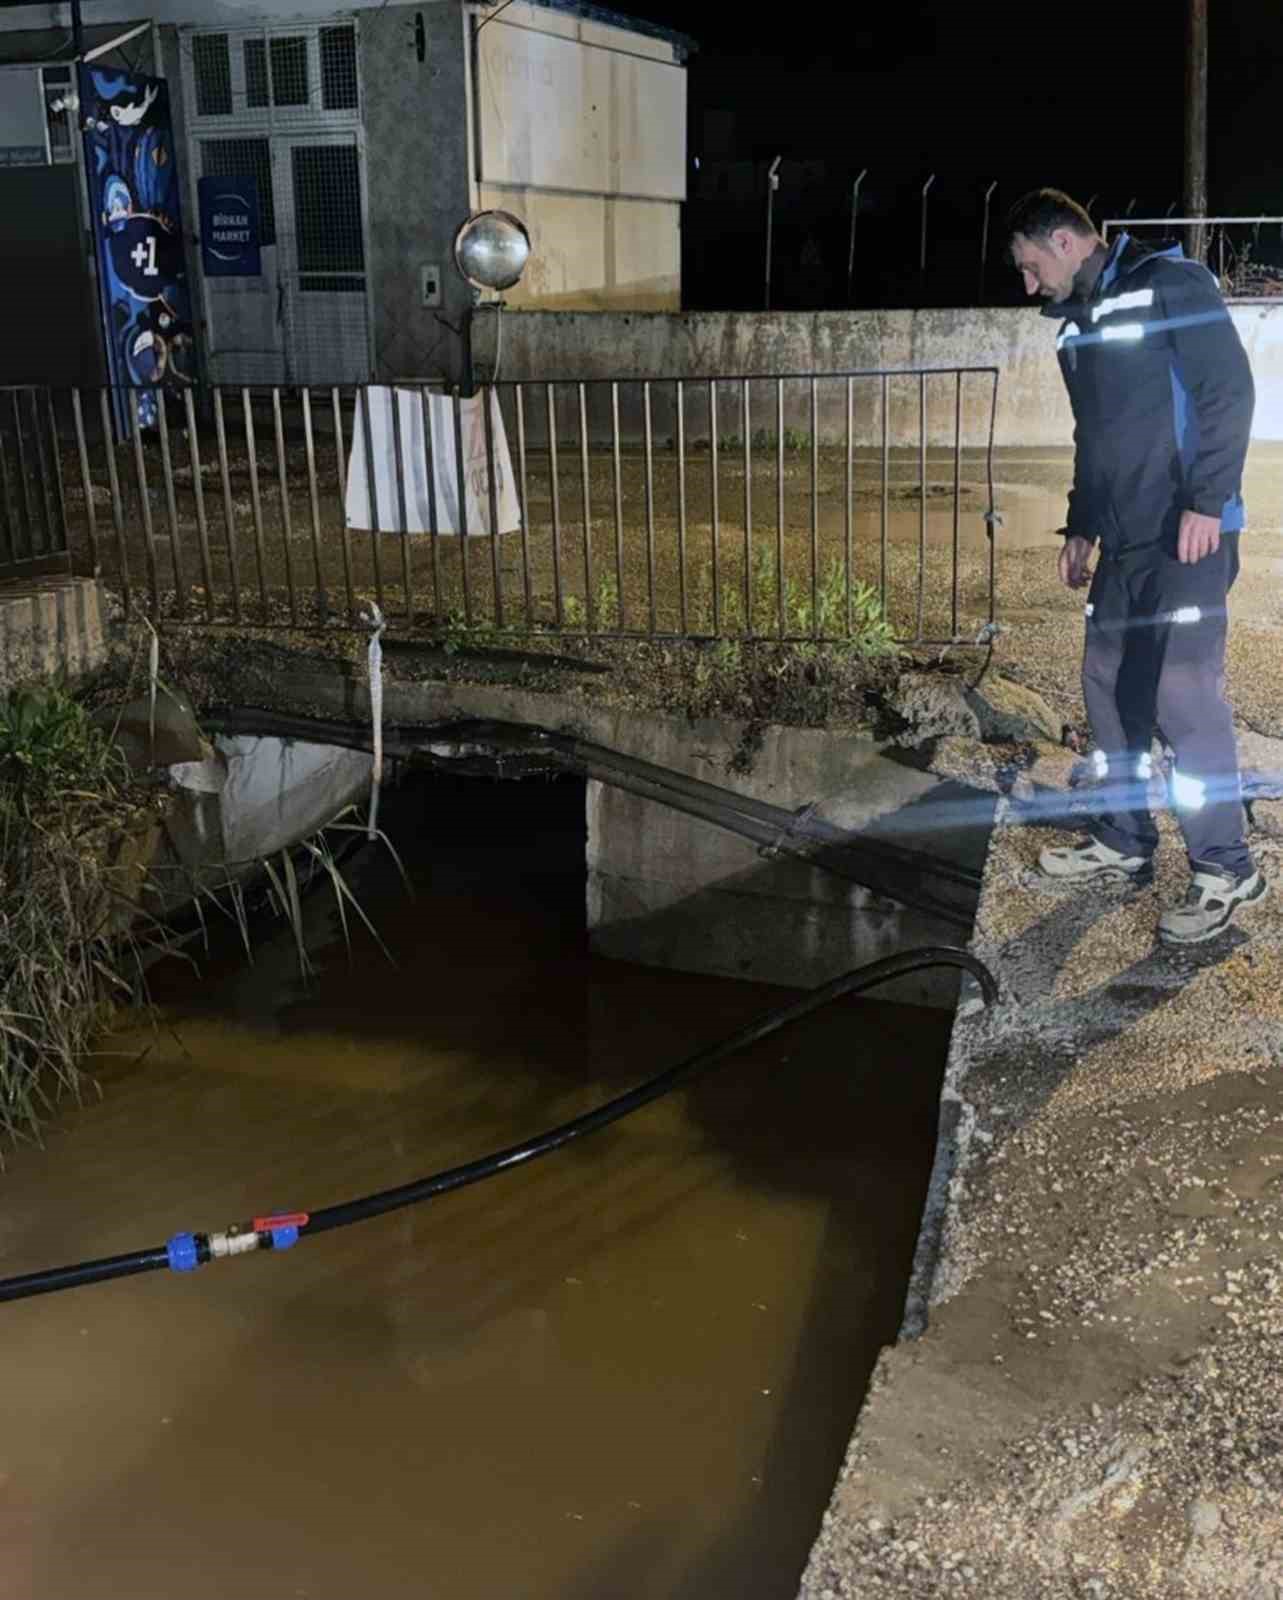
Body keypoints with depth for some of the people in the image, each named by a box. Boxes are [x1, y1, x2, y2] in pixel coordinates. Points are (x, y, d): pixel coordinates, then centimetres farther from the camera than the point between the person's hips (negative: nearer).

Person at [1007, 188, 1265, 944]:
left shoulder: (1170, 284, -6)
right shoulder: (1078, 323, 18)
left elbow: (1230, 390, -13)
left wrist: (1206, 502, -19)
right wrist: (1082, 526, 24)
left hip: (1186, 535, -9)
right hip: (1123, 541, 9)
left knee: (1182, 690, -12)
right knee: (1109, 683, 11)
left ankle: (1227, 870, -1)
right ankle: (1124, 842, 24)